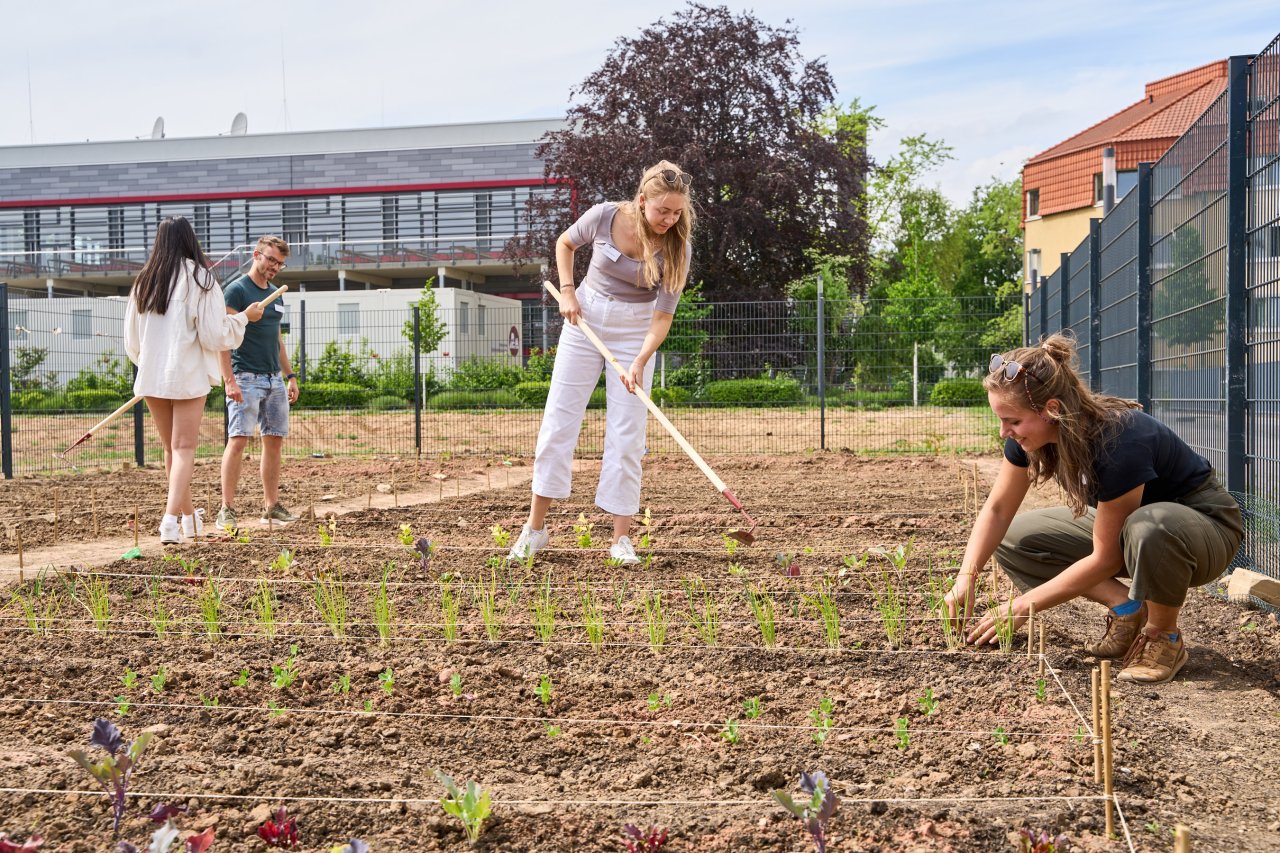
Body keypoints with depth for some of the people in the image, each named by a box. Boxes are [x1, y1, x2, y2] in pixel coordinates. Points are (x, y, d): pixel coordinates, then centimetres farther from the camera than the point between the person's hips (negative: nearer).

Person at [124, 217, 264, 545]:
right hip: (189, 376, -5)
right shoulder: (200, 279, -7)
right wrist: (244, 317, 6)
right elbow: (215, 336, -10)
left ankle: (189, 516, 29)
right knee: (184, 448, -4)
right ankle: (171, 518, -21)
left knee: (171, 449, 16)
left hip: (152, 378, 5)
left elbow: (132, 341, 12)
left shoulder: (143, 283, 7)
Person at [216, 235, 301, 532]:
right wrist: (229, 379, -20)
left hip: (274, 379, 8)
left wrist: (290, 376, 19)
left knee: (275, 441, 7)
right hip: (246, 378, -8)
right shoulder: (237, 290, -6)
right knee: (237, 439, -11)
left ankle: (272, 506, 14)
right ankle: (227, 509, -9)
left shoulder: (276, 294, 18)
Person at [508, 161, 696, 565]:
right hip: (585, 319, 1)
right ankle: (535, 527, 10)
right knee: (558, 419, 1)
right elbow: (565, 243, 5)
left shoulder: (677, 247, -17)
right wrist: (567, 291, -7)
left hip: (635, 332, -1)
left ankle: (621, 538, 1)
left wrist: (640, 362, -31)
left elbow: (663, 315, -18)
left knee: (626, 432, -5)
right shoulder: (604, 217, -17)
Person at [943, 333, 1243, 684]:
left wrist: (1024, 605, -24)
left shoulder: (1120, 442, -36)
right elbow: (997, 510, -4)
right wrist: (965, 579, -18)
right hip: (1122, 520, 7)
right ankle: (1127, 609, -1)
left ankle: (1163, 635, -14)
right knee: (1012, 540, -7)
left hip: (1206, 525, -7)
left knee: (1148, 527, -42)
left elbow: (1106, 559, -29)